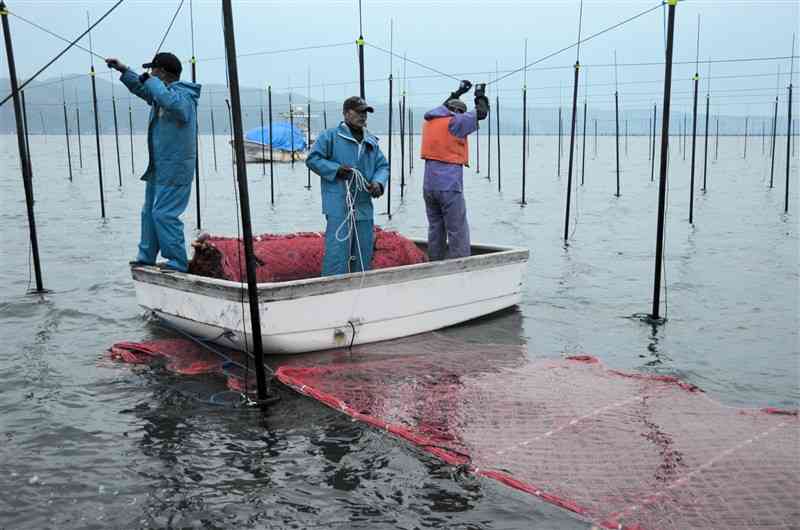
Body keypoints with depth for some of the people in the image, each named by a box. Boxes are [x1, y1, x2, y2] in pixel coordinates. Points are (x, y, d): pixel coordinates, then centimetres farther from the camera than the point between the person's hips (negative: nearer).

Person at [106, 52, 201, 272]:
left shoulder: (183, 96, -17)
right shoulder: (162, 92, 15)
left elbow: (170, 102, -41)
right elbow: (141, 88, 36)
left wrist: (151, 81, -25)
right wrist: (123, 70, 31)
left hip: (175, 169, -11)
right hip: (158, 168, 11)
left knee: (164, 214, -12)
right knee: (149, 212, 16)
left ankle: (178, 262, -5)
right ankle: (146, 256, 26)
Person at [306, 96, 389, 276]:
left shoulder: (371, 141, 16)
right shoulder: (330, 136, -2)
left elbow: (383, 166, 17)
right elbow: (312, 159, -4)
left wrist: (379, 183, -4)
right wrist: (336, 169, -15)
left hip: (364, 207, 6)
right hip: (339, 207, -6)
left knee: (364, 255, 12)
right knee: (337, 253, -10)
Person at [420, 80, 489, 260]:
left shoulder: (429, 120, 12)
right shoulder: (454, 122, -8)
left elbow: (442, 108, 33)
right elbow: (481, 112, 2)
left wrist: (459, 91, 43)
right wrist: (480, 93, 20)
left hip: (429, 186, 7)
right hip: (449, 186, -7)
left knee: (435, 231, 12)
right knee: (458, 234, -4)